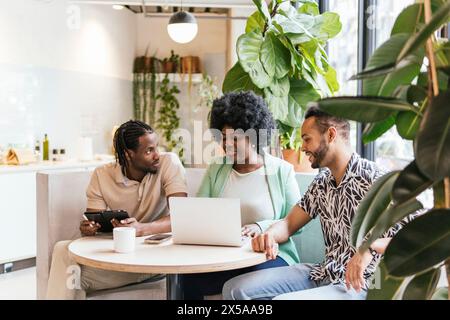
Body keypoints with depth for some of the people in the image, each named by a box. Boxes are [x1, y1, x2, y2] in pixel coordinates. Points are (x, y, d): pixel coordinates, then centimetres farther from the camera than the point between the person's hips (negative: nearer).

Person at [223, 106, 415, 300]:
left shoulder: (372, 179, -14)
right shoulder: (322, 182, 11)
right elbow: (289, 223, 11)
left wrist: (371, 247, -37)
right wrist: (269, 235, -12)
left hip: (359, 284, -7)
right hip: (324, 274, 7)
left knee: (282, 298, -31)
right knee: (235, 289, -4)